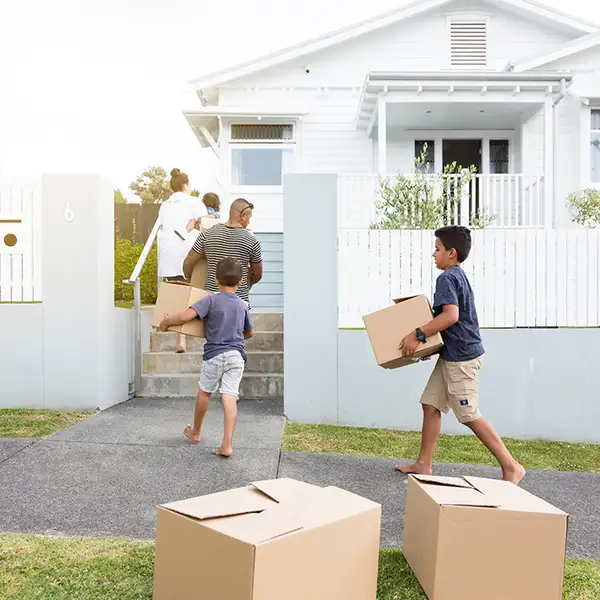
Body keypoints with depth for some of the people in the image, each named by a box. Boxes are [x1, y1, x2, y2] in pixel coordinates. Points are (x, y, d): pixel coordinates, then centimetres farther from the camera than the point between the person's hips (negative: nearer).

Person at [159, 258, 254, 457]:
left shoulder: (211, 301, -4)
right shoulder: (242, 305, 12)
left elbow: (186, 316, -17)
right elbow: (250, 332, 26)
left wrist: (166, 322, -1)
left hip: (215, 354, -3)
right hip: (237, 354, 3)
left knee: (204, 392, 18)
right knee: (230, 397, -2)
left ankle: (195, 432, 37)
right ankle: (227, 445, -9)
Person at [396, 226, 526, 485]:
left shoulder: (446, 278, -16)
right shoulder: (459, 276, 15)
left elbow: (451, 315, -29)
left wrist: (418, 335, -25)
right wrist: (426, 337, 24)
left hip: (461, 357, -10)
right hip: (452, 355, 10)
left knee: (470, 416, -2)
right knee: (431, 404, 10)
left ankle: (511, 467, 8)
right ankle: (424, 464, 17)